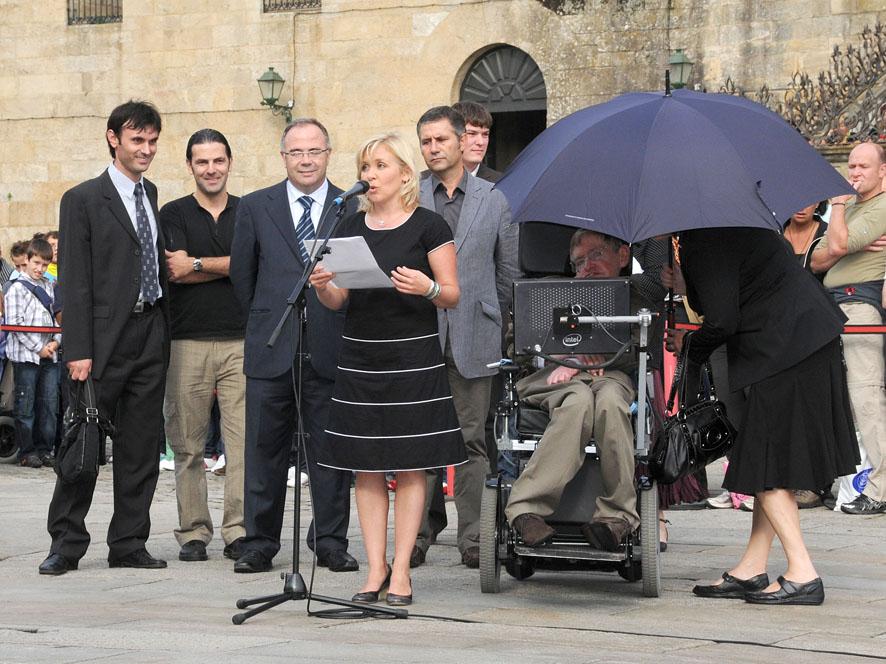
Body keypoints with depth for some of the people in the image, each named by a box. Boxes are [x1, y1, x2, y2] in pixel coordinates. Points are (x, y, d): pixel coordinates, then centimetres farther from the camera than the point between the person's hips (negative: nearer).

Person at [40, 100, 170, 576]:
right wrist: (78, 351, -14)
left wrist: (165, 330, 8)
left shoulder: (151, 196, 15)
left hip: (151, 337, 6)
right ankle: (66, 544, 4)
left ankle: (129, 544, 13)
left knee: (141, 447, 7)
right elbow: (74, 282, -8)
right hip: (106, 337, -6)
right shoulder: (83, 200, -3)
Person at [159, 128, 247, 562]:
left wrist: (197, 264, -7)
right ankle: (193, 532, 9)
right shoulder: (174, 214, 8)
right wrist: (230, 265, -4)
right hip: (188, 342, 0)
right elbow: (175, 272, -6)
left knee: (243, 441, -6)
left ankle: (238, 532, -3)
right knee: (188, 444, 1)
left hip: (240, 341, 0)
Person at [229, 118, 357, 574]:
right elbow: (242, 274, 12)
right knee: (265, 451, 4)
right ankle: (259, 544, 11)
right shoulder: (255, 207, 7)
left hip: (329, 349, 0)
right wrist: (265, 322, 11)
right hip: (271, 349, 1)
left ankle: (331, 542, 14)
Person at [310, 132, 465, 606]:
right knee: (366, 467, 3)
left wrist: (426, 288, -21)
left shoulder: (428, 226, -1)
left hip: (413, 358, -4)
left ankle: (401, 569, 2)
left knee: (409, 467, -2)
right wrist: (322, 286, -8)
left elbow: (453, 295, -1)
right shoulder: (352, 228, 11)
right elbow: (339, 300, 13)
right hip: (360, 358, 4)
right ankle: (376, 567, 9)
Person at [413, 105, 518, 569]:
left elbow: (508, 271, 13)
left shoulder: (493, 200, 9)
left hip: (473, 338, 0)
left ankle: (472, 539, 6)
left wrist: (487, 317, 11)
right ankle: (415, 536, 5)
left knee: (472, 440, 2)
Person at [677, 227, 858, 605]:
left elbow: (723, 321, -18)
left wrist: (690, 344, 0)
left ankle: (802, 575, -7)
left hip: (785, 351, -10)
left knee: (766, 464, -6)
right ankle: (751, 569, 17)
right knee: (772, 462, 12)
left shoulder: (704, 244, -17)